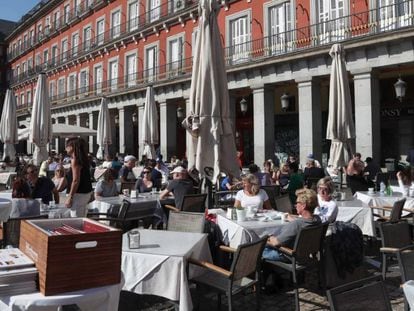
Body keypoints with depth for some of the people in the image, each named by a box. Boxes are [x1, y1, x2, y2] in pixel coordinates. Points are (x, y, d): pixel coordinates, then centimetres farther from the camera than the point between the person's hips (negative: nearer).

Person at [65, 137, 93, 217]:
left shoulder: (75, 160, -14)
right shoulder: (84, 159, 12)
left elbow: (76, 181, -20)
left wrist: (70, 197, -17)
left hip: (79, 194, -9)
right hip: (87, 192, 9)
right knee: (82, 219, 16)